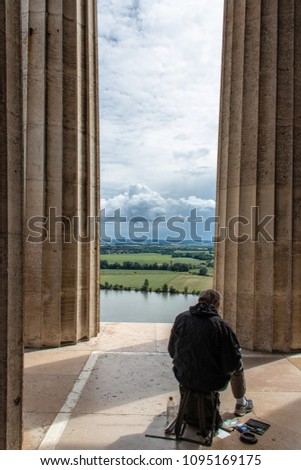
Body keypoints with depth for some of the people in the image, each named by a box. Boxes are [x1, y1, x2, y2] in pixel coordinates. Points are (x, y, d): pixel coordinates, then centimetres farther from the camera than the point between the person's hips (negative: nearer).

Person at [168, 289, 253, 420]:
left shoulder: (180, 318, -8)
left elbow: (172, 351, 3)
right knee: (238, 366, 26)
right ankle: (241, 405, 46)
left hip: (183, 378, 4)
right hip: (212, 383, -4)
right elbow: (233, 361, -17)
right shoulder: (220, 325, -21)